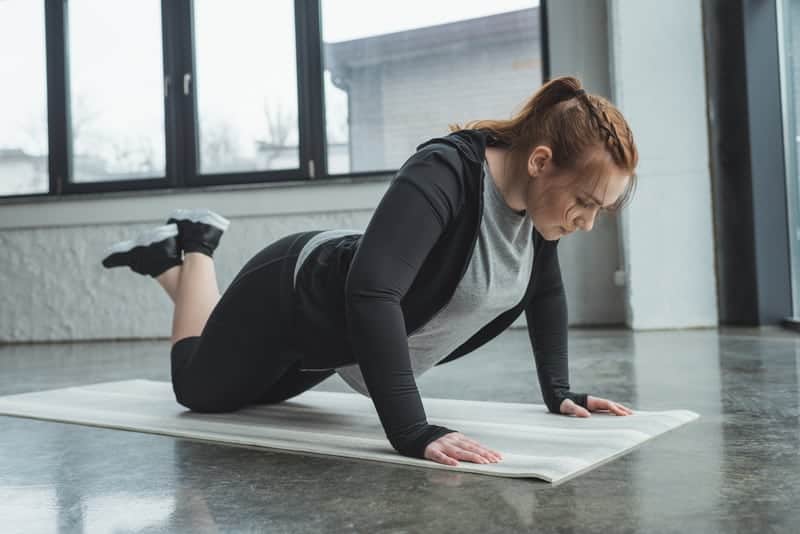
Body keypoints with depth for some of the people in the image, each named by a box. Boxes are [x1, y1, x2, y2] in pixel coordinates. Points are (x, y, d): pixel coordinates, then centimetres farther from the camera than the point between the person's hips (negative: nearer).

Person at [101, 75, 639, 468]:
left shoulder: (536, 194, -13)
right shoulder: (444, 174, -38)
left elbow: (546, 291, 4)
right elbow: (372, 292, -48)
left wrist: (559, 393, 0)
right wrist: (413, 432, -51)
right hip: (294, 298, -7)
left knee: (255, 391, 32)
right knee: (198, 389, 19)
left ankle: (166, 259, 46)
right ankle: (193, 247, 34)